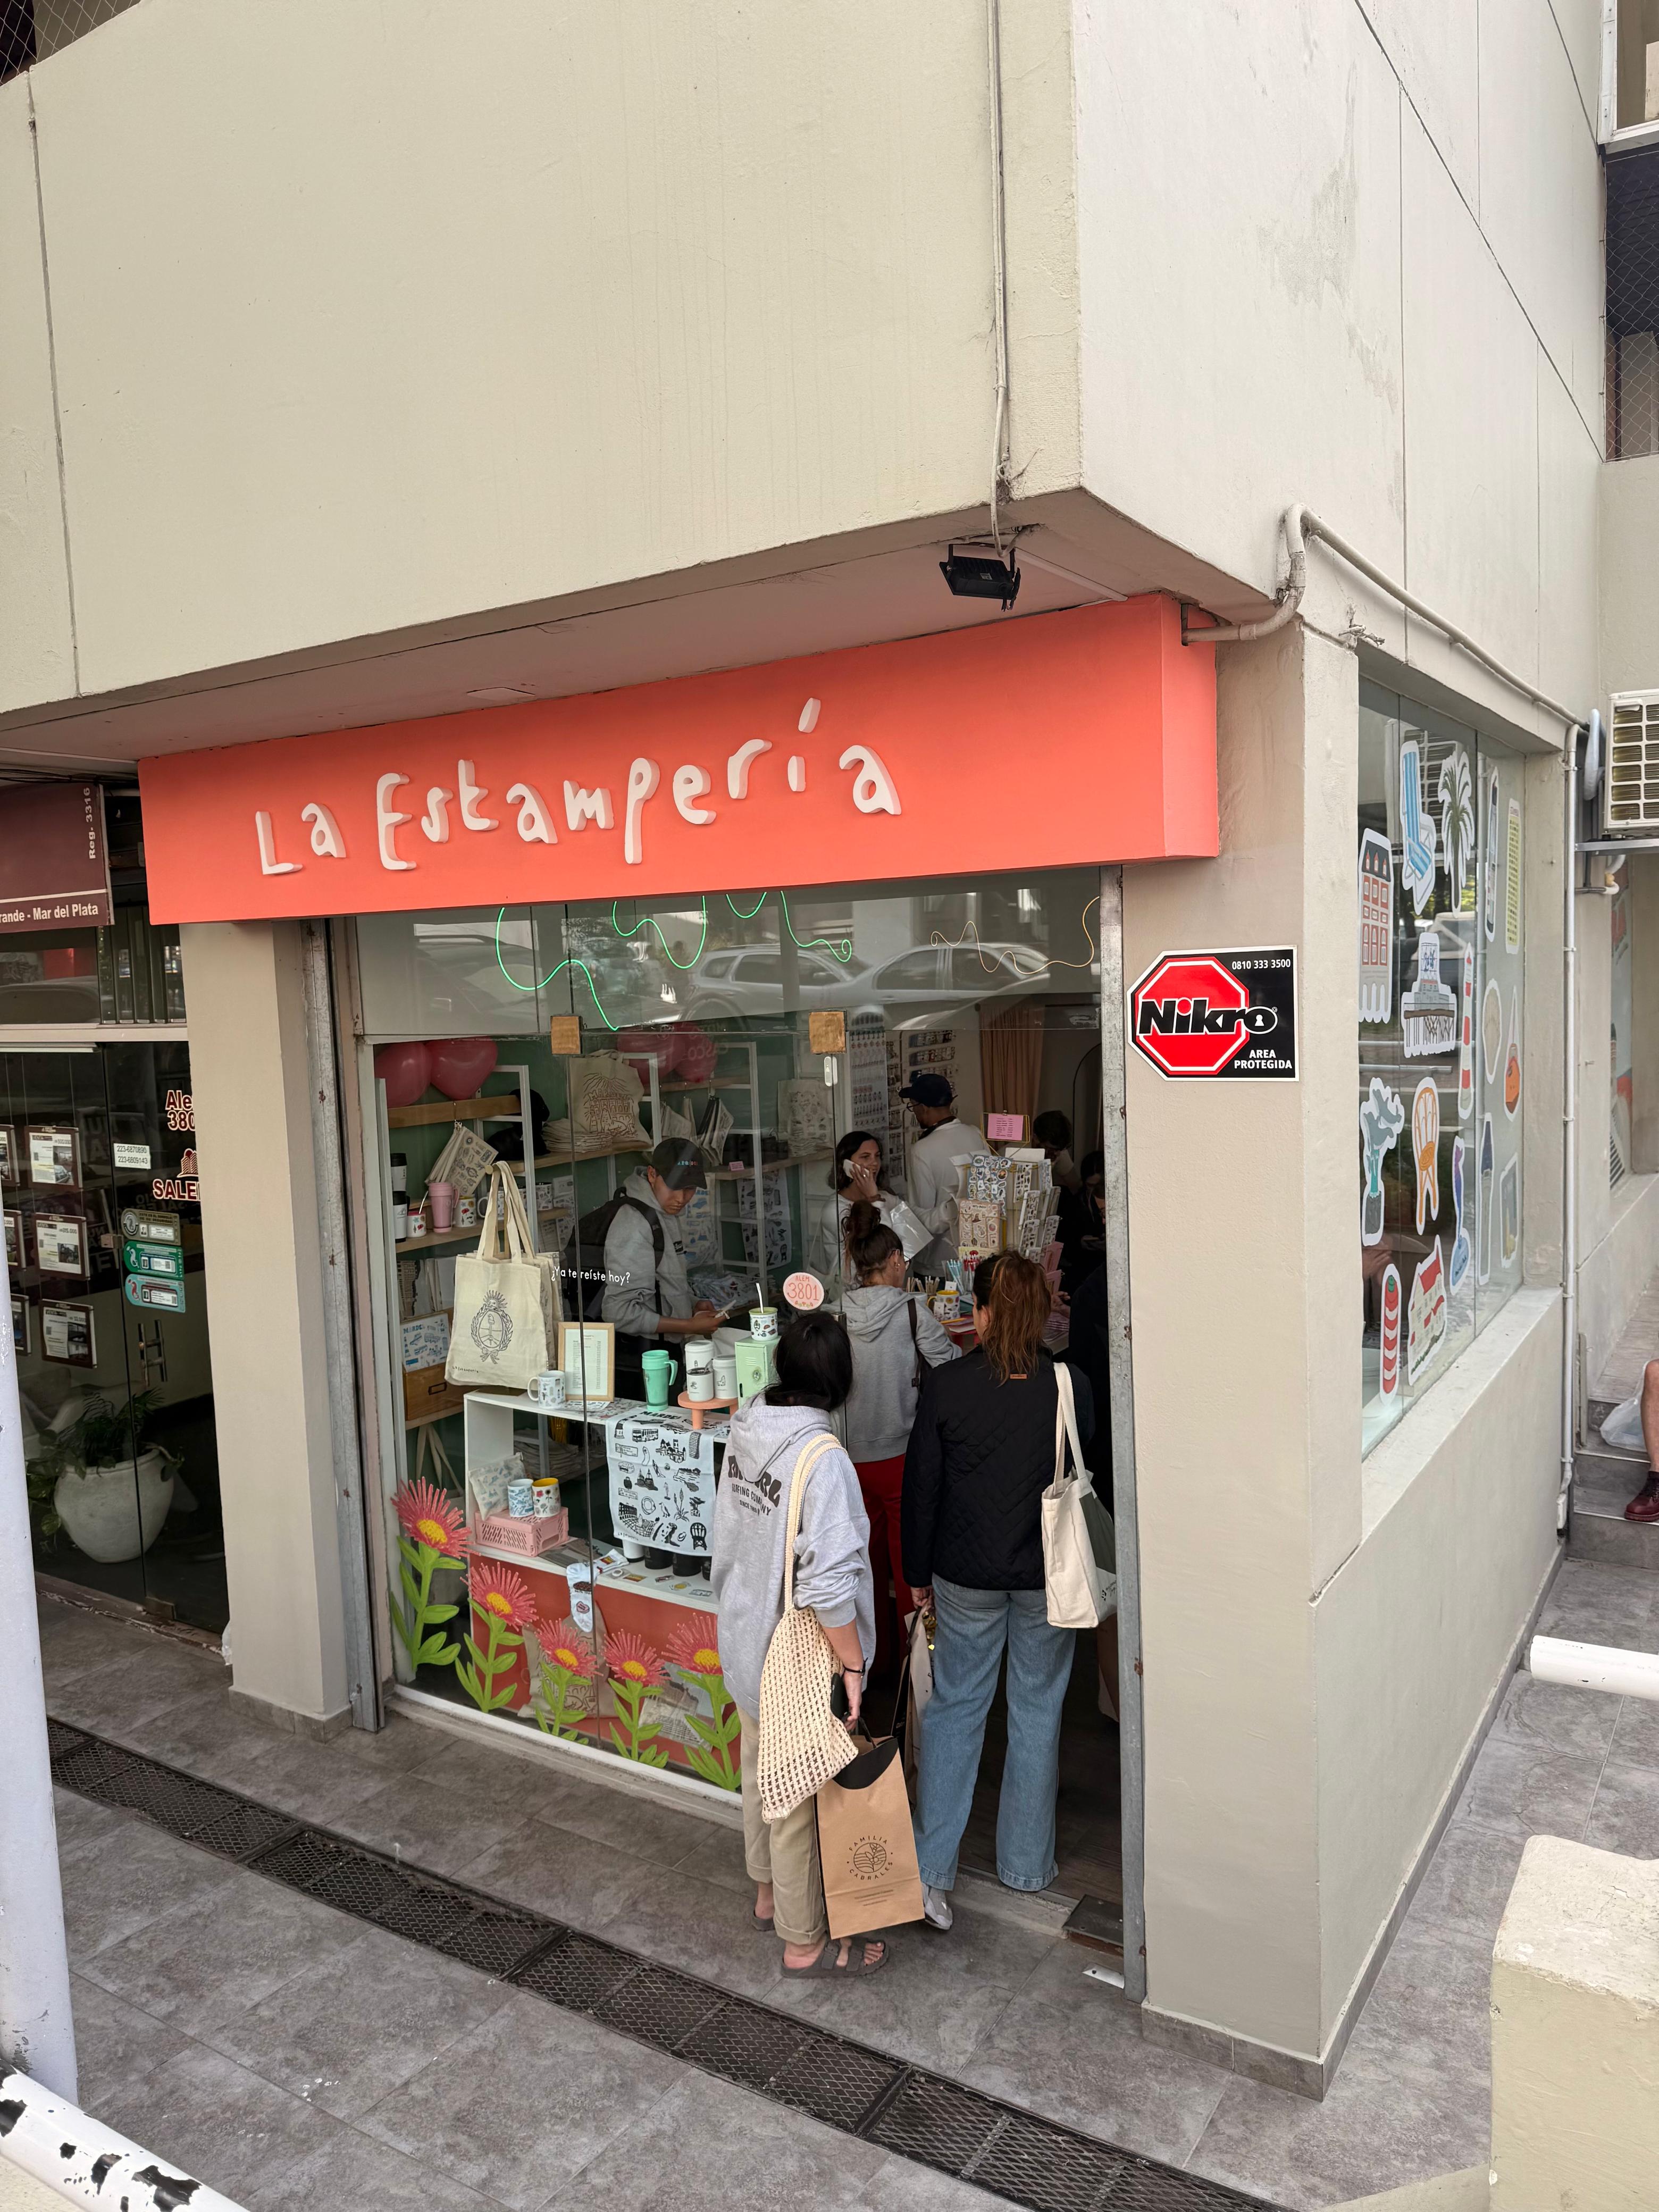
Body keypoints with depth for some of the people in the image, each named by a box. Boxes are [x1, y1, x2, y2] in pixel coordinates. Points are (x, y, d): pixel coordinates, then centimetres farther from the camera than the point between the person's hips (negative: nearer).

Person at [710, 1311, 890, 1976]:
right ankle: (804, 1942, 28)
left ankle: (770, 1893, 47)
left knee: (761, 1773, 26)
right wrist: (852, 1666, -17)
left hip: (743, 1640, 8)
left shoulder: (746, 1432, -5)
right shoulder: (822, 1459, -29)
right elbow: (829, 1581, -29)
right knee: (799, 1795, 10)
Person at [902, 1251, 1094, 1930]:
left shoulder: (945, 1386, -11)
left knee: (955, 1705, 13)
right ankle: (1026, 1864, 27)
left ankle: (932, 1867, 12)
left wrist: (918, 1574, 7)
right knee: (1038, 1709, 14)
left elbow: (920, 1488, -5)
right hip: (1048, 1574, 0)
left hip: (966, 1574, 0)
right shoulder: (1070, 1388, -11)